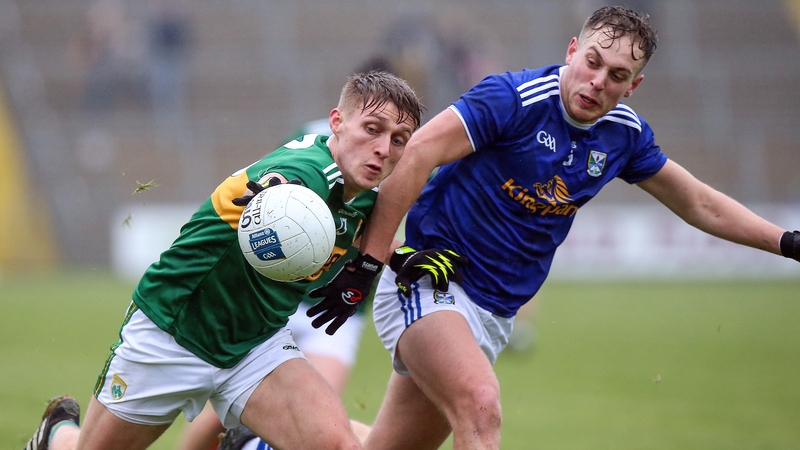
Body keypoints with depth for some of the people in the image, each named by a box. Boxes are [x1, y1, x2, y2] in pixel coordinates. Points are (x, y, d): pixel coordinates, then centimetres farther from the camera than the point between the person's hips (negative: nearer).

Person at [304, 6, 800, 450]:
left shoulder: (624, 133, 3)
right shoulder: (515, 98, -18)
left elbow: (699, 204, 18)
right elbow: (415, 156, -21)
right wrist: (368, 261, -23)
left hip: (494, 314, 7)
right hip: (428, 286, -7)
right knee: (481, 406, -31)